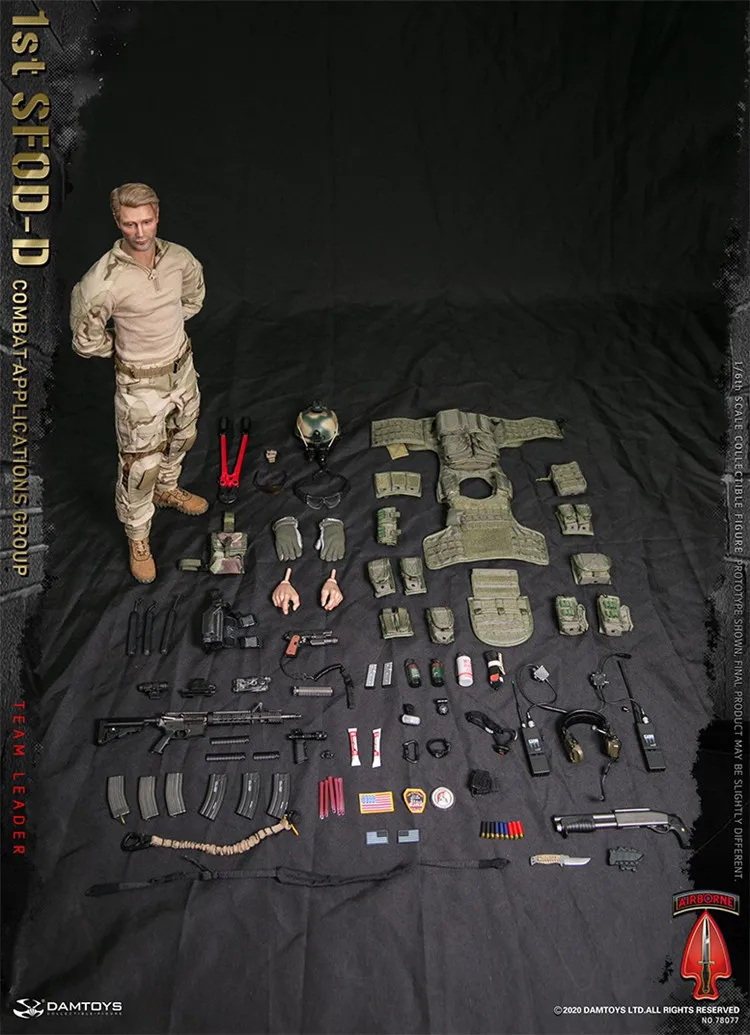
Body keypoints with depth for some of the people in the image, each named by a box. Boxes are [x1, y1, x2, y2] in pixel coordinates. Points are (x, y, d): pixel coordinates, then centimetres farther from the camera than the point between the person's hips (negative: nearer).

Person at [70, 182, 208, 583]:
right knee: (139, 465, 5)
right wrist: (124, 348, -2)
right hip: (141, 384, -6)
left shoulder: (178, 258, -11)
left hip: (182, 369, 6)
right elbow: (86, 338, -15)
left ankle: (167, 489, 58)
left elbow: (195, 292, 13)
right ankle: (138, 537, 27)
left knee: (179, 440, 28)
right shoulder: (104, 279, -27)